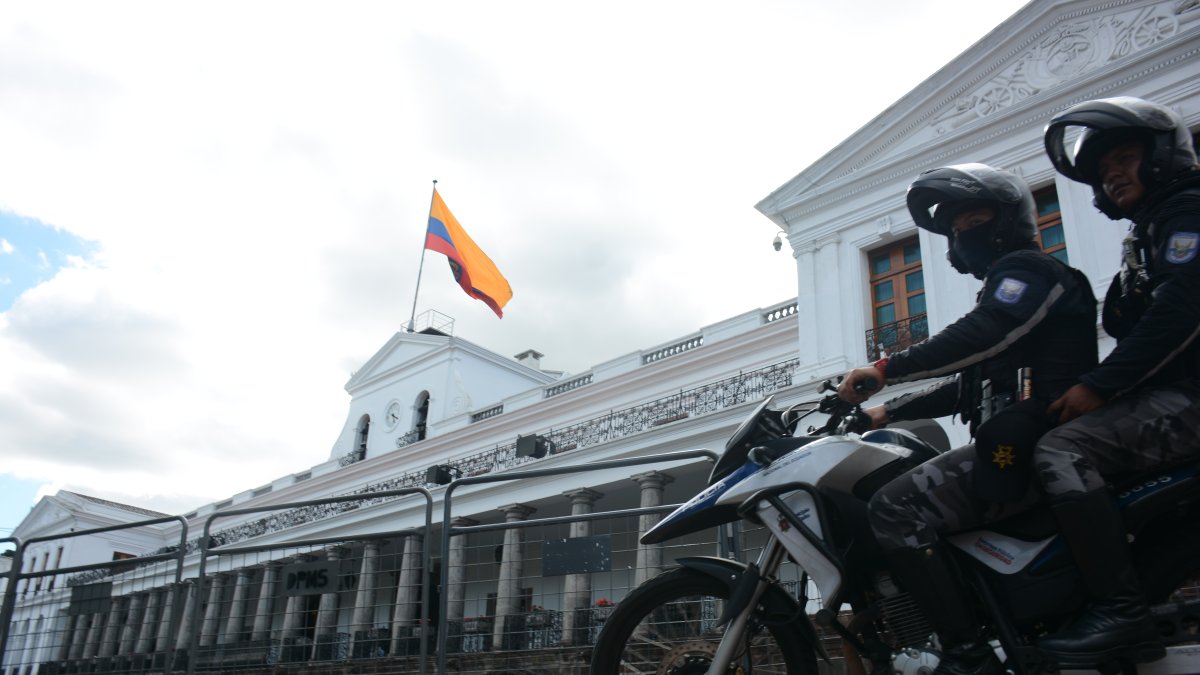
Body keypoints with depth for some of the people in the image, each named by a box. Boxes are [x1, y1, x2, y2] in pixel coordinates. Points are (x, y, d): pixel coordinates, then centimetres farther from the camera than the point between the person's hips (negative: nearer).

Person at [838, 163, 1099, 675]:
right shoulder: (1007, 289, 29)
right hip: (1018, 445, 11)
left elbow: (980, 336, -22)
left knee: (894, 508, -23)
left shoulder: (1027, 268, -1)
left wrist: (885, 370, -25)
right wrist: (890, 412, 24)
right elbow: (969, 385, 30)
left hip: (1037, 443, -11)